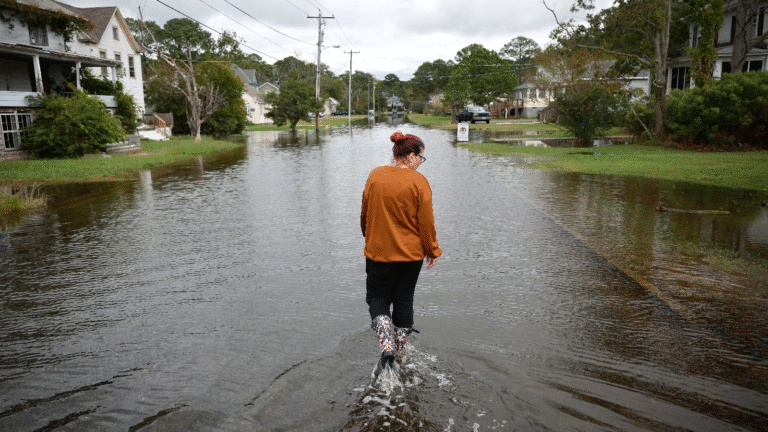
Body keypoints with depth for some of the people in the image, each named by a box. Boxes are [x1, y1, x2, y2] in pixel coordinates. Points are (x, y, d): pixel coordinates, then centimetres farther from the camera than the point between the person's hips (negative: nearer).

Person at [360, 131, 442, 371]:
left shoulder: (375, 176, -3)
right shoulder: (418, 181, -13)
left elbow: (365, 213, 7)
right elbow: (426, 221, -10)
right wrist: (432, 251, 3)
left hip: (378, 250, 1)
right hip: (411, 253, -1)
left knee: (377, 298, 14)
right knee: (404, 300, 16)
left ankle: (386, 346, -5)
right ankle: (400, 350, 28)